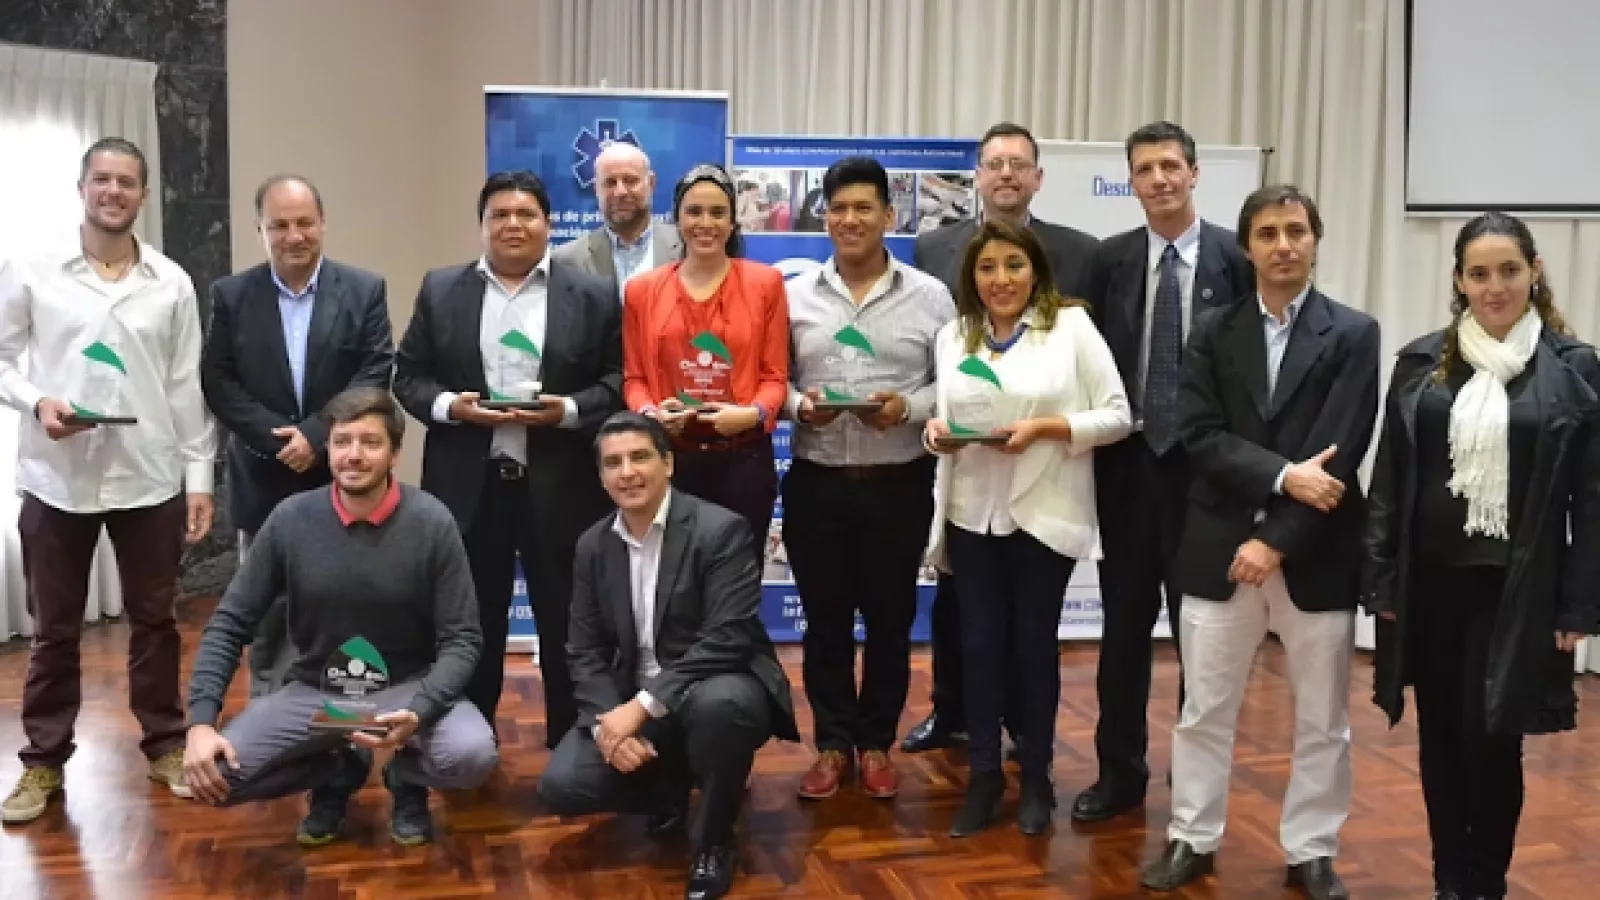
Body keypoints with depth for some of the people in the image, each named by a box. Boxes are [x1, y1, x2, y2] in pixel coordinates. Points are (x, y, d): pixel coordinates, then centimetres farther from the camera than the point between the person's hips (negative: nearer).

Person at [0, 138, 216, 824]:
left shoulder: (171, 282, 3)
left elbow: (187, 385, 5)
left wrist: (199, 473, 2)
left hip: (149, 477, 1)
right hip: (57, 479, -1)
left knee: (154, 619, 11)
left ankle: (165, 743, 25)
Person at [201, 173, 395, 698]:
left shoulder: (365, 290, 0)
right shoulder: (232, 295, 3)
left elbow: (376, 376, -7)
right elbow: (217, 383, -2)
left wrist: (315, 434, -17)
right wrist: (278, 439, -14)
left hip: (342, 481, -1)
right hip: (265, 483, 1)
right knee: (266, 615, 9)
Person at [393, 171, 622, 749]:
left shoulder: (593, 296, 2)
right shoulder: (440, 290, 7)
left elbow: (619, 382, 0)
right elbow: (408, 376, 7)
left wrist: (567, 410, -17)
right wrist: (450, 405, -12)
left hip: (559, 490, -1)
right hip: (469, 488, 2)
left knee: (567, 626, 7)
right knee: (472, 624, 12)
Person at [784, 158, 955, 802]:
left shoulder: (930, 297, 2)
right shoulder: (793, 295, 5)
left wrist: (907, 407, -16)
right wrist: (797, 404, -14)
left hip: (898, 484, 0)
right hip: (815, 483, 1)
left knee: (890, 620, 9)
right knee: (825, 620, 10)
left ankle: (876, 742, 26)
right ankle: (833, 743, 24)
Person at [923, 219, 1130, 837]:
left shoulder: (1072, 326, -4)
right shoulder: (954, 335, 9)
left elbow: (1117, 417, -7)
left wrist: (1045, 427, -19)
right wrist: (936, 431, -8)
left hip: (1044, 514, -3)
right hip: (972, 514, 3)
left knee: (1034, 644, 8)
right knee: (979, 645, 7)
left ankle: (1036, 778, 24)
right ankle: (983, 777, 21)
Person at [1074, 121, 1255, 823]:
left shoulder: (1238, 259, -4)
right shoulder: (1110, 260, 5)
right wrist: (1091, 449, -1)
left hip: (1206, 464, -2)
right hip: (1127, 461, 3)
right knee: (1124, 623, 9)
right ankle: (1120, 770, 22)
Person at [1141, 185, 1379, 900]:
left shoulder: (1353, 334, 0)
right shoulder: (1213, 331, 5)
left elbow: (1342, 453, -9)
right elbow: (1199, 436, -5)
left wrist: (1276, 540, -14)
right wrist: (1284, 475, -18)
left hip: (1314, 554, -1)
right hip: (1219, 547, 1)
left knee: (1322, 719, 9)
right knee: (1204, 709, 9)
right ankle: (1192, 839, 24)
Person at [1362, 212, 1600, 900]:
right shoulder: (1421, 362, 4)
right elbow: (1388, 480, 5)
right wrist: (1381, 581, 1)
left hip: (1515, 589, -2)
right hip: (1431, 580, 2)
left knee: (1492, 738, -2)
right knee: (1441, 737, 10)